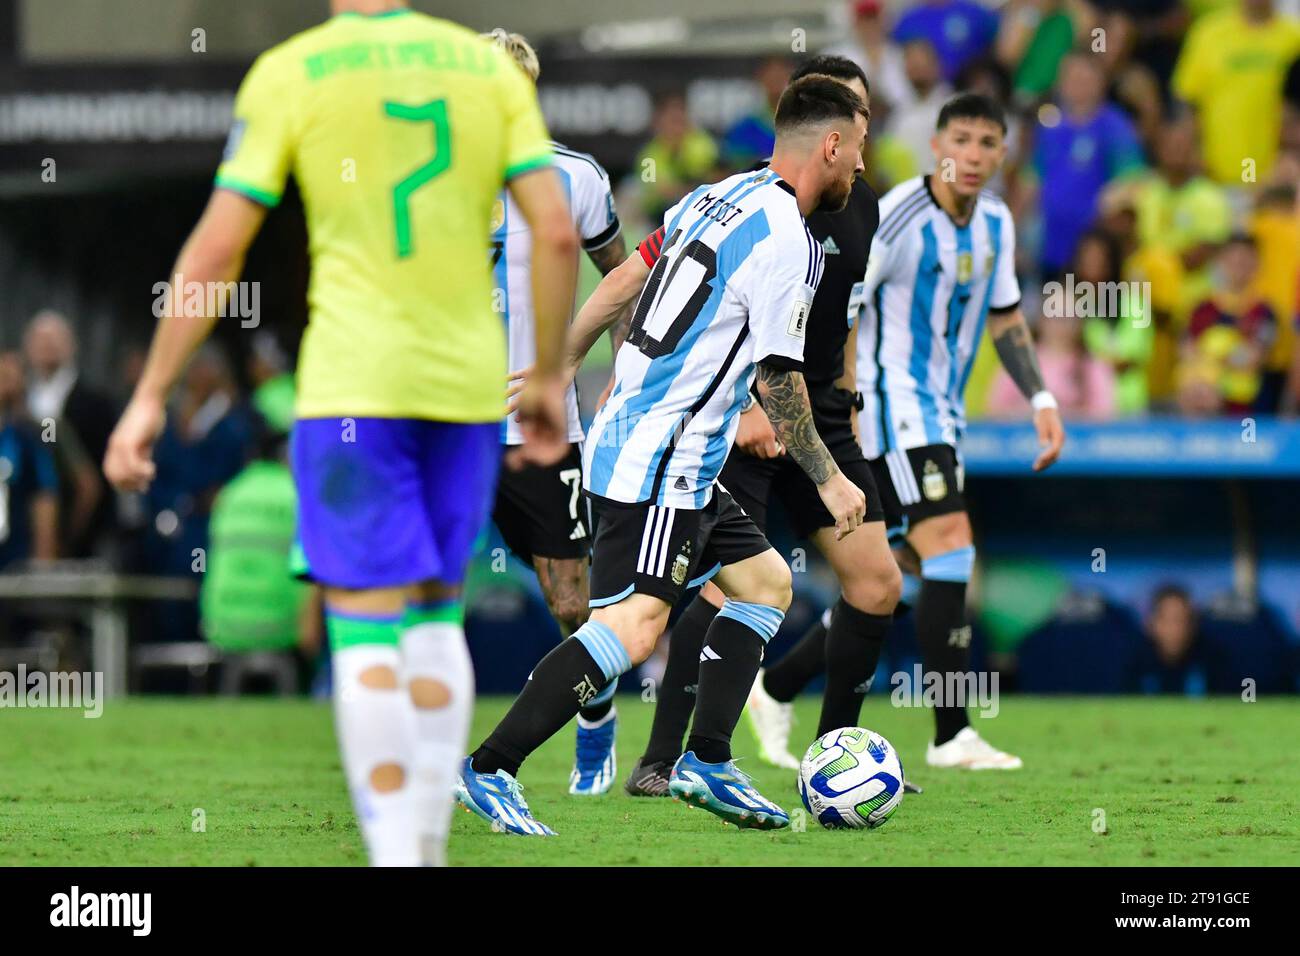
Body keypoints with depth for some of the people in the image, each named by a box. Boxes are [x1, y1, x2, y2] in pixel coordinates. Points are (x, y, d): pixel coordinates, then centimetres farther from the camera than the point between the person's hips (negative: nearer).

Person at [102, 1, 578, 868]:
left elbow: (216, 251, -5)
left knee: (367, 628, -2)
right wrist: (548, 379, 12)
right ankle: (429, 845, 15)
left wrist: (151, 396, 1)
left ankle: (395, 856, -9)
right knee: (436, 616, 16)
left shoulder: (288, 74, -3)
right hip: (468, 382, 3)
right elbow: (557, 234, 0)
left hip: (352, 387, -3)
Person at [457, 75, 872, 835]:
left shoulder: (720, 196, 11)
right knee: (636, 625, -18)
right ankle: (489, 768, -20)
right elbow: (778, 381, -13)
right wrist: (829, 479, -2)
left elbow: (624, 280, 16)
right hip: (660, 463, -11)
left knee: (766, 580, 17)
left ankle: (708, 762, 14)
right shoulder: (785, 244, -16)